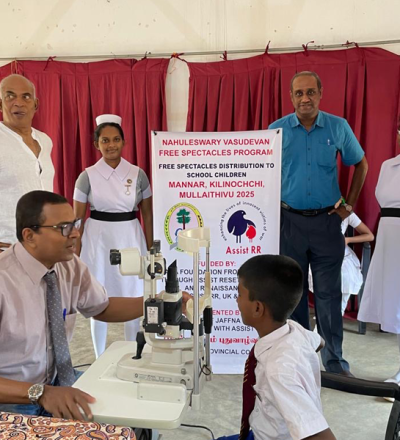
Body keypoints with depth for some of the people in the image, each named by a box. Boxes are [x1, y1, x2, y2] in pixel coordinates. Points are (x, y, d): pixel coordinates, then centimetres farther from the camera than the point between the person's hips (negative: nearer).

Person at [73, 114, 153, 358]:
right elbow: (78, 219, 1)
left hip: (130, 239, 1)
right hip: (98, 240, 0)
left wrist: (150, 249, 6)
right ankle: (100, 359, 28)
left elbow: (147, 214, 6)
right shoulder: (87, 176, -2)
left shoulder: (138, 174, 0)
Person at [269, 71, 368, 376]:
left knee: (329, 293, 4)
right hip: (290, 221, 0)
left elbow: (361, 165, 13)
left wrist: (350, 204, 7)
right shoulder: (277, 130, 0)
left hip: (327, 222, 0)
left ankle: (334, 360, 17)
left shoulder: (338, 127, 1)